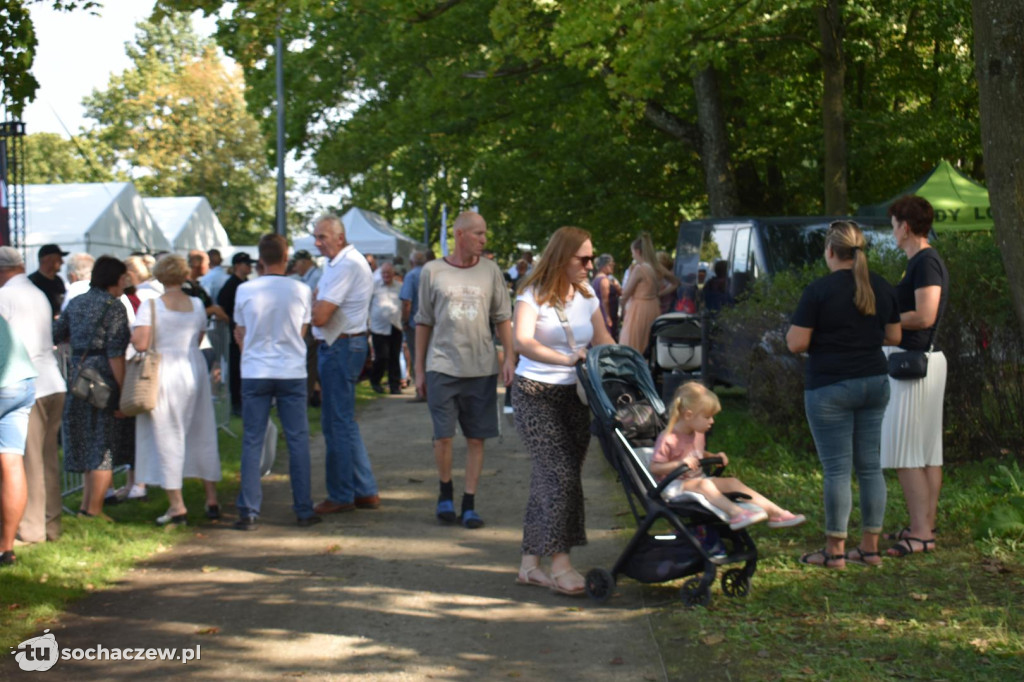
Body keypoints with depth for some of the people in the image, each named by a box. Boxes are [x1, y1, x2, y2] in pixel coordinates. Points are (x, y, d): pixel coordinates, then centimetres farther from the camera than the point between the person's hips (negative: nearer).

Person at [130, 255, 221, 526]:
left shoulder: (151, 306, -9)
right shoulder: (197, 305, 3)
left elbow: (140, 343, -17)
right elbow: (198, 341, 9)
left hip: (165, 374, -4)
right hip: (195, 371, 4)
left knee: (167, 438, 3)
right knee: (202, 435, 13)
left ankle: (177, 506, 3)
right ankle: (212, 500, 17)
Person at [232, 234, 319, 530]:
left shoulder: (244, 291, -3)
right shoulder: (301, 291, -4)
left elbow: (240, 334, 8)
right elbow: (302, 333, 7)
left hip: (254, 373, 0)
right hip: (292, 373, 0)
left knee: (252, 442, 5)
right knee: (298, 441, 6)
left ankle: (248, 513, 4)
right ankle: (303, 511, 8)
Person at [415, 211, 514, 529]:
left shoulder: (490, 271, 6)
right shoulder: (432, 271, 3)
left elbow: (503, 318, 9)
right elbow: (423, 322, 8)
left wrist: (509, 358, -2)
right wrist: (419, 369, 7)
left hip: (482, 368, 1)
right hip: (442, 367, -1)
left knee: (476, 438, 3)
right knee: (443, 436, -2)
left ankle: (469, 504, 12)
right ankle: (446, 493, 22)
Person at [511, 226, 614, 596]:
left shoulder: (587, 295, 11)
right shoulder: (534, 294, -9)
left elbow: (603, 340, 13)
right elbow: (522, 341, -23)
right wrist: (566, 359, -36)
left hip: (573, 395, 6)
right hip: (535, 395, -6)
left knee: (548, 479, 7)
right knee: (560, 474, -14)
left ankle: (529, 563, 14)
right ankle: (560, 563, -10)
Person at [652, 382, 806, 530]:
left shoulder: (698, 434, 9)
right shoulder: (668, 439, -19)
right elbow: (654, 468, -20)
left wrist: (714, 457, 7)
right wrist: (680, 463, -32)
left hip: (697, 481, 8)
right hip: (673, 485, -8)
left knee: (733, 483, -9)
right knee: (703, 483, -36)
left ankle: (776, 513, -15)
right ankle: (736, 512, -51)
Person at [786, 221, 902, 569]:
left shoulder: (819, 290, -12)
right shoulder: (882, 288, 6)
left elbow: (796, 343, -13)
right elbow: (893, 336, 13)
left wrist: (792, 330, 8)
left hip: (830, 387, -6)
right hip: (875, 383, 6)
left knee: (836, 468, -2)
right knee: (870, 465, 10)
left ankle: (835, 550, 3)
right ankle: (869, 547, 15)